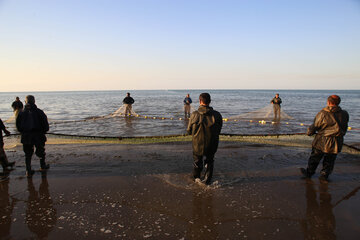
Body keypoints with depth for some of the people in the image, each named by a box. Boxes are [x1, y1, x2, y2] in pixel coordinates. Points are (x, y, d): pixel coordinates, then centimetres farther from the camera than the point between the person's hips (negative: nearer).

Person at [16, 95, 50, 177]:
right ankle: (43, 166, 33)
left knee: (28, 154, 12)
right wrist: (43, 131, 8)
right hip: (38, 136, -2)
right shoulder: (39, 112, -9)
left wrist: (23, 132, 17)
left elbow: (18, 126, 4)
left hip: (26, 137, 2)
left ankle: (28, 171, 13)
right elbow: (45, 124, -8)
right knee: (41, 151, 17)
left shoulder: (21, 113, -1)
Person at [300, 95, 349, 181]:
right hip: (337, 143, 3)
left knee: (314, 158, 14)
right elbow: (344, 128, 8)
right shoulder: (344, 114, -4)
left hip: (322, 141, -3)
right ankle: (324, 175, 26)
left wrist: (309, 132, 13)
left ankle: (308, 173, 27)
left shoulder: (323, 113, -15)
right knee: (329, 160, 18)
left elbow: (315, 126, -6)